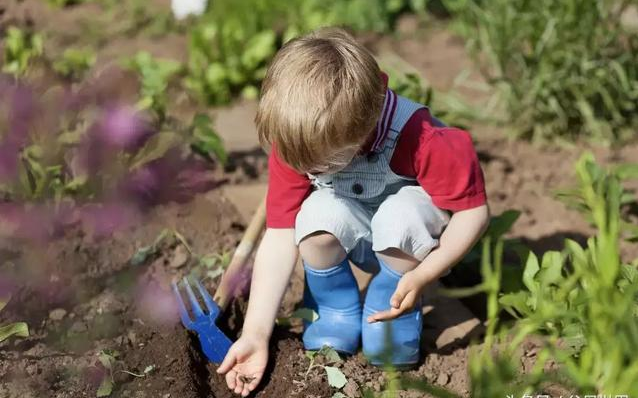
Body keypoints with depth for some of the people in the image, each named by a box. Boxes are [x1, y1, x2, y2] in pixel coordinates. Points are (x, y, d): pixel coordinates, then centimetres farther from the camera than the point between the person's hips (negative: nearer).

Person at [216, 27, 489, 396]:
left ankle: (396, 318, -9)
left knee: (399, 216, -38)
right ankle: (336, 317, -4)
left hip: (413, 242, -3)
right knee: (318, 215, -31)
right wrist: (255, 334, -24)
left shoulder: (418, 139, -36)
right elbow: (280, 237, -21)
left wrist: (423, 276, -38)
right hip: (362, 240, 3)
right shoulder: (296, 145, -23)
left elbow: (474, 210, -27)